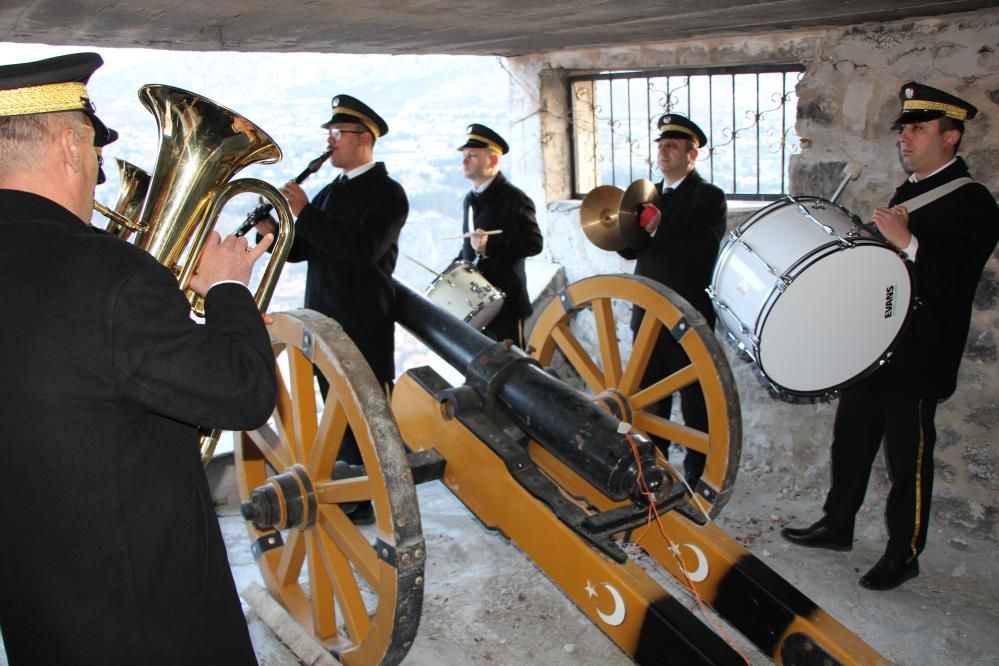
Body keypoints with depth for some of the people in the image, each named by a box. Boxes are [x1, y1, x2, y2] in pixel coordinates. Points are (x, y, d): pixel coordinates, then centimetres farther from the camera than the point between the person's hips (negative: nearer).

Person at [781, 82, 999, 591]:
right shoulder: (907, 193, 15)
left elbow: (955, 280, -23)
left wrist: (908, 243, -33)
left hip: (917, 359, -8)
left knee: (908, 458, 4)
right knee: (850, 442, 17)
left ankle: (904, 553, 20)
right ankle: (837, 524, 33)